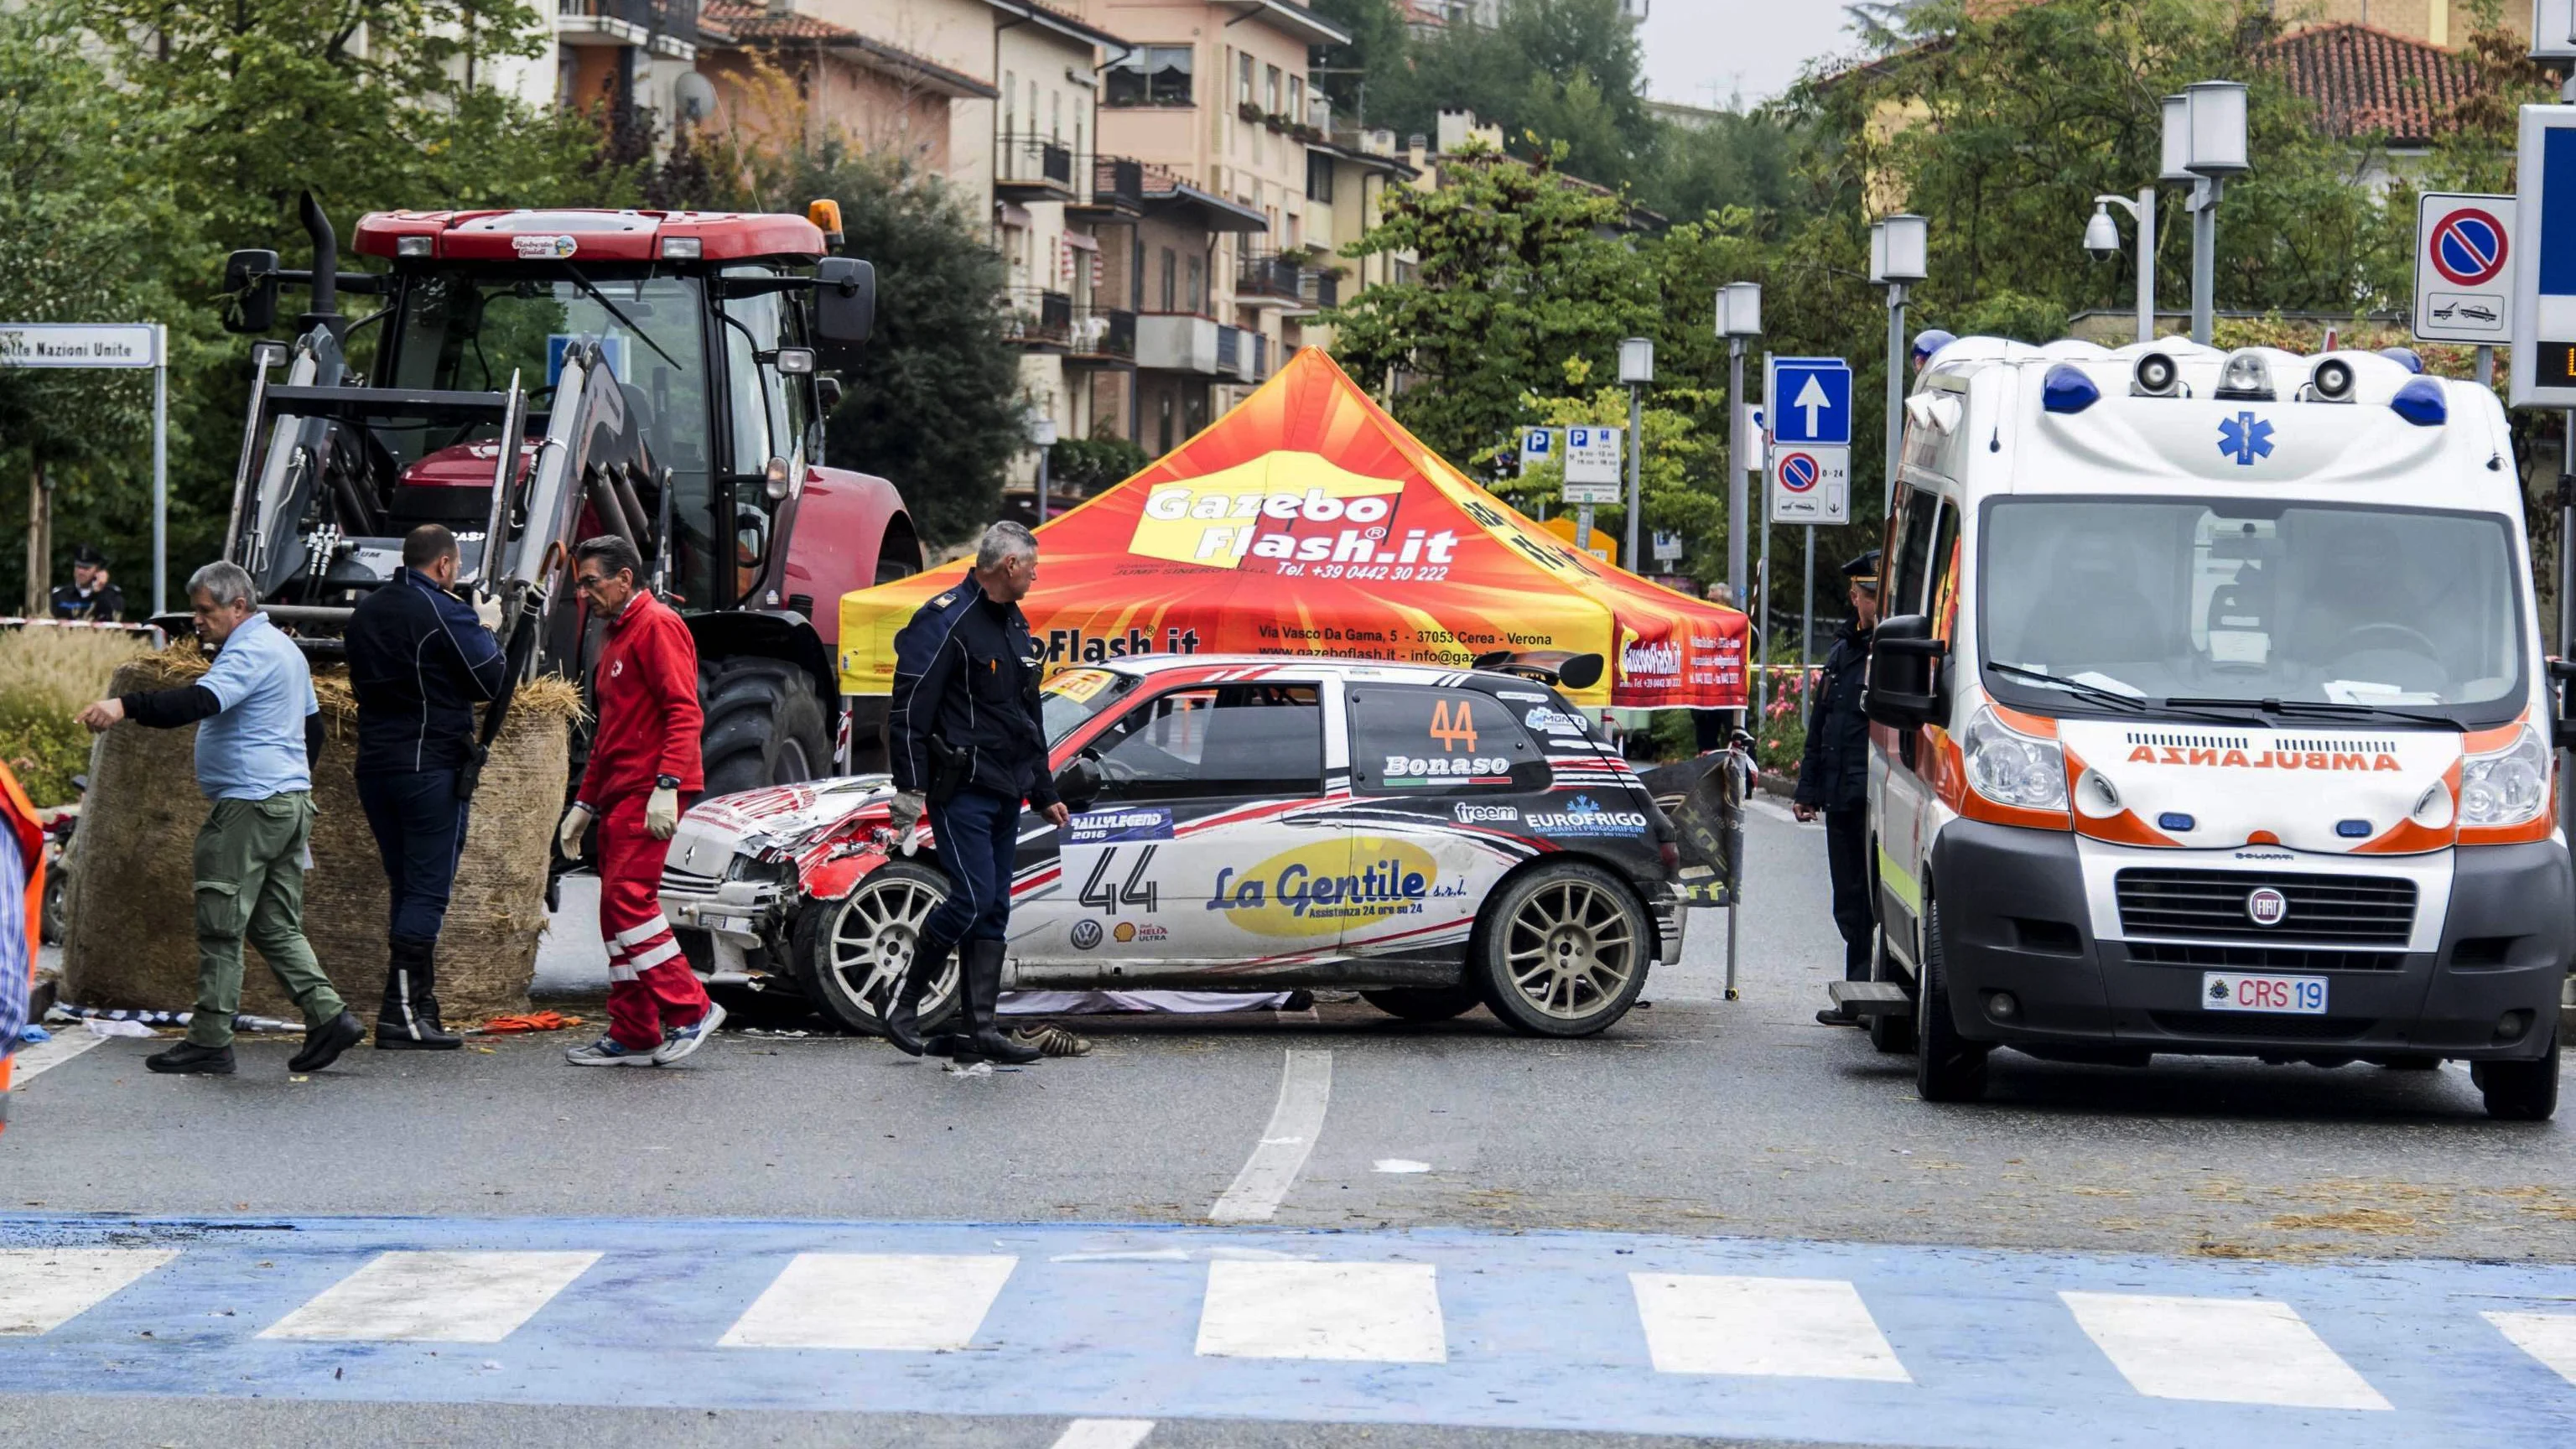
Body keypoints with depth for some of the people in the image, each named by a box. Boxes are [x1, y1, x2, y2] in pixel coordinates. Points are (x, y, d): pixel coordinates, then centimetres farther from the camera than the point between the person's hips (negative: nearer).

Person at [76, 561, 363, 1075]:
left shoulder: (249, 652, -14)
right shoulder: (285, 648, 18)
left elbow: (200, 701, -32)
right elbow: (312, 726, 27)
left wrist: (125, 706, -42)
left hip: (248, 804, -10)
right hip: (292, 801, 10)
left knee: (221, 927, -4)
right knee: (277, 926, 13)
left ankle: (210, 1043, -2)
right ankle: (328, 1016, 3)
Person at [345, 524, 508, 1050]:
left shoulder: (366, 612, 12)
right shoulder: (445, 613, -11)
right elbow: (490, 681, -9)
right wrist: (488, 629, 10)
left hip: (375, 765, 8)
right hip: (431, 766, -8)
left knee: (406, 888, 14)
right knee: (427, 890, -6)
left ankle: (420, 1005, 14)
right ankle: (401, 1014, -11)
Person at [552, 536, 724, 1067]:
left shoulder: (657, 626, -7)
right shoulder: (616, 637, 25)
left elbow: (684, 711, -17)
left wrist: (666, 785, -26)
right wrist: (584, 804, 27)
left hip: (649, 797, -10)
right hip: (619, 795, 10)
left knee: (627, 899, -18)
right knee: (618, 909, 7)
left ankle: (690, 1010, -15)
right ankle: (633, 1036, 8)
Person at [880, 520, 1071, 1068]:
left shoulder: (1014, 627, 19)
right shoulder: (946, 621, -10)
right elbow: (909, 710, -13)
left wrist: (1044, 792, 28)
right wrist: (911, 788, -18)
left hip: (1005, 794, 9)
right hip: (961, 790, -9)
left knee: (993, 912, 5)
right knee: (972, 898, -16)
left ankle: (978, 1029, 5)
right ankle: (903, 1009, -4)